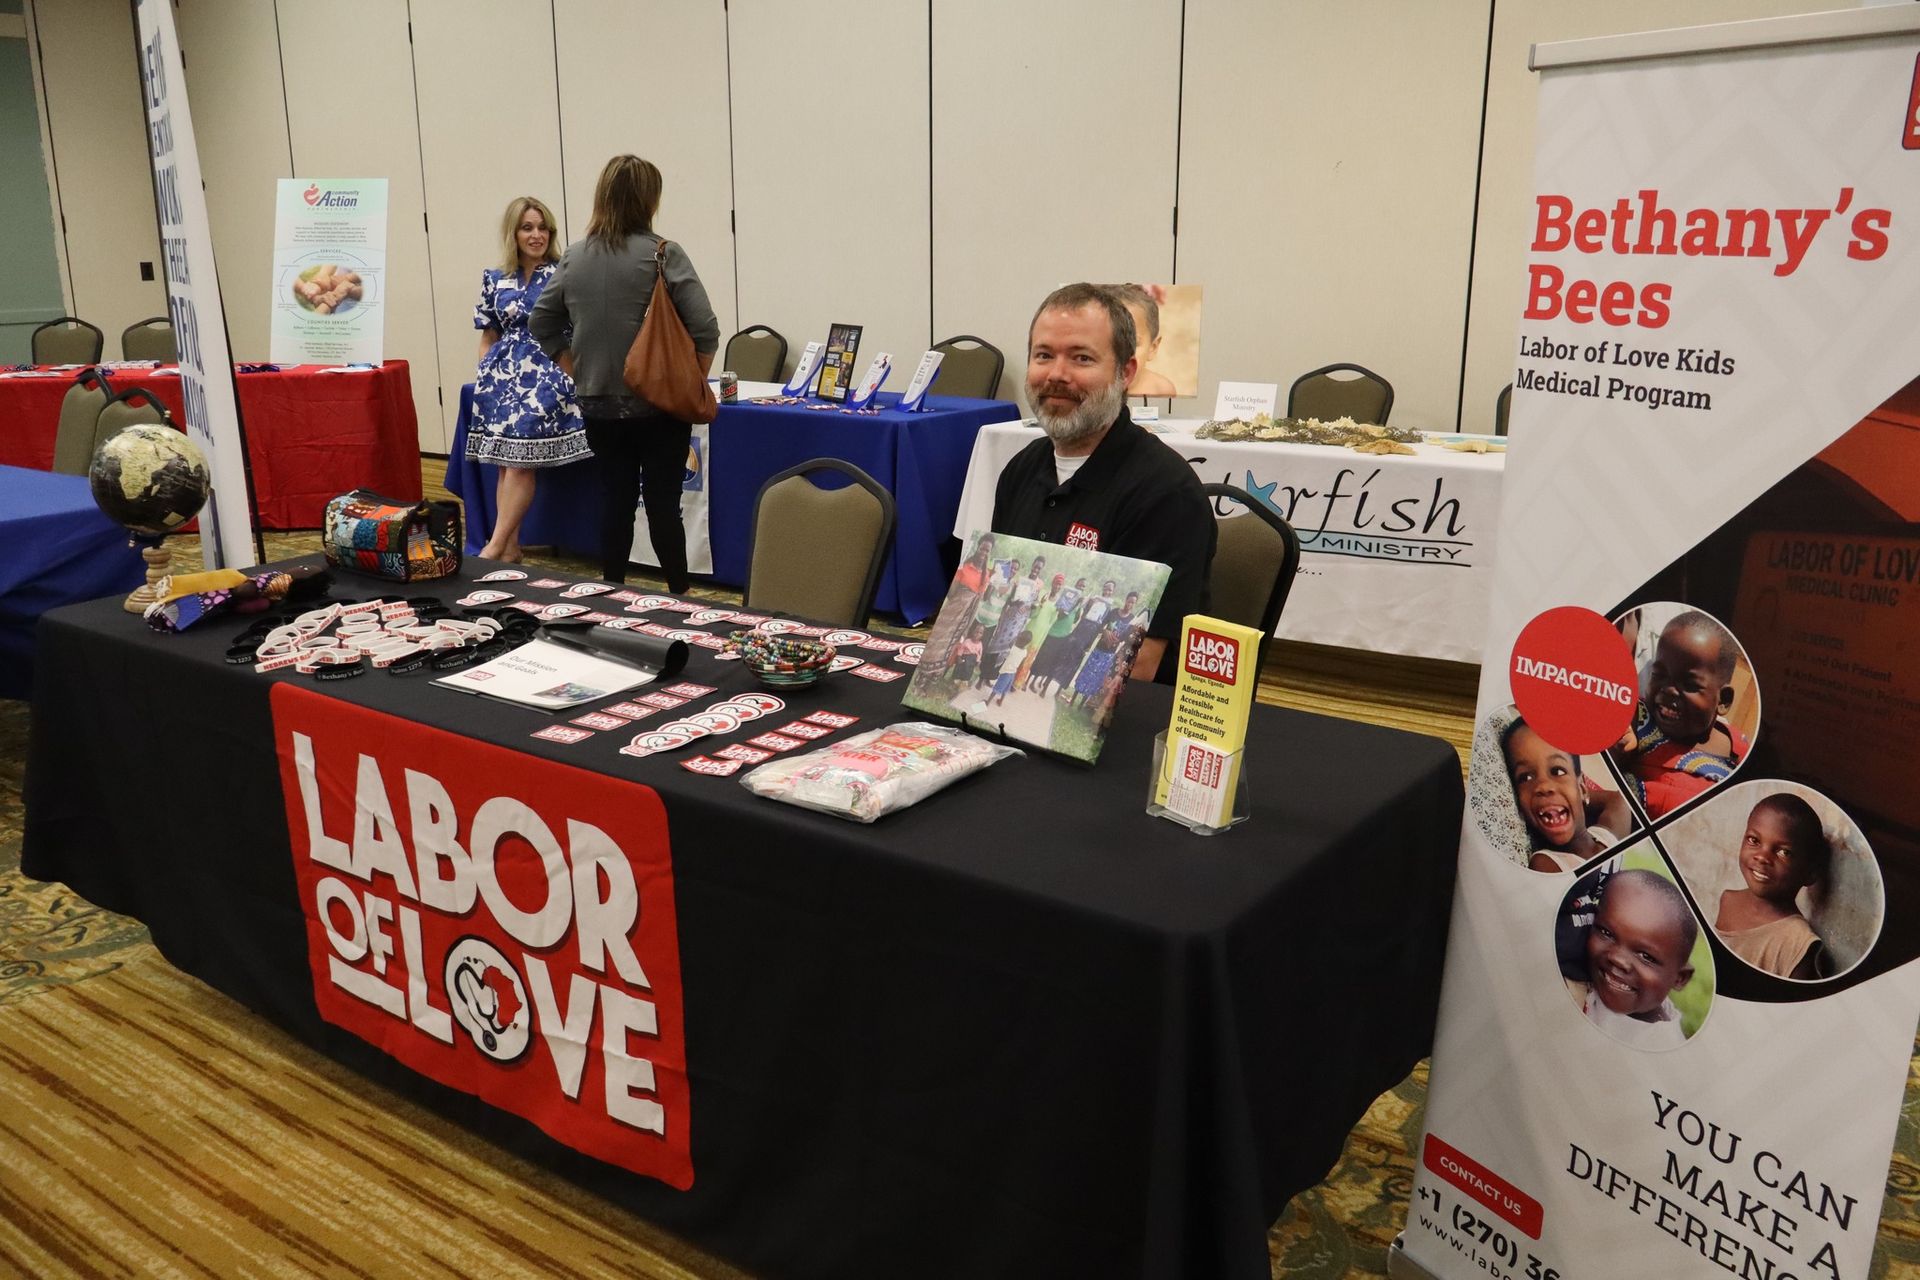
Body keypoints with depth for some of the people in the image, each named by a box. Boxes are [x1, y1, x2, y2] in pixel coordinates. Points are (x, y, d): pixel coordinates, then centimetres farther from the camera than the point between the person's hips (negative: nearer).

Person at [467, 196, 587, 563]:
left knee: (520, 463, -14)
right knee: (505, 464, -1)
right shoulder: (494, 279, 13)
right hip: (504, 374, 4)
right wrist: (488, 375, 6)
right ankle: (510, 548, 4)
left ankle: (494, 547, -10)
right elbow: (488, 337, 18)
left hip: (548, 373, -4)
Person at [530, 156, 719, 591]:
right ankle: (679, 595, 9)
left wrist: (577, 371, 16)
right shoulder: (663, 255, -10)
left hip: (599, 405, 4)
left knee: (614, 499, 13)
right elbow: (705, 331, -14)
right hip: (658, 407, -4)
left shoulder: (575, 258, 5)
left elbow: (543, 324, 12)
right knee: (663, 504, 2)